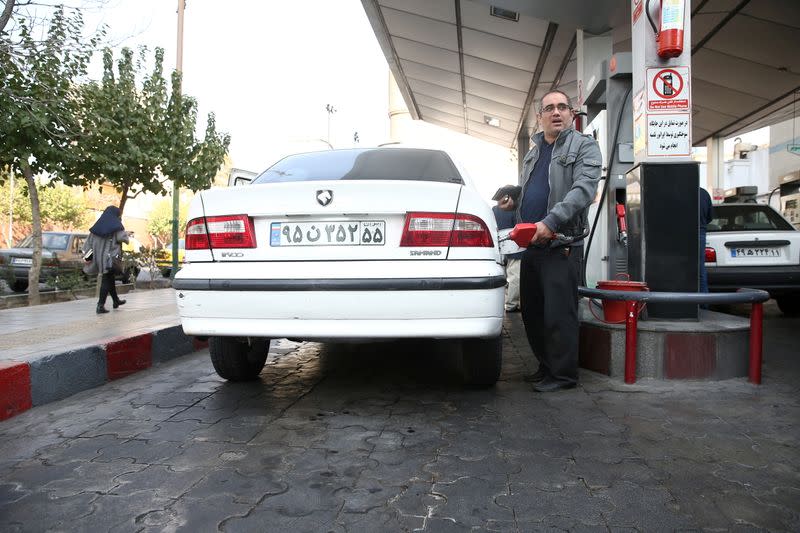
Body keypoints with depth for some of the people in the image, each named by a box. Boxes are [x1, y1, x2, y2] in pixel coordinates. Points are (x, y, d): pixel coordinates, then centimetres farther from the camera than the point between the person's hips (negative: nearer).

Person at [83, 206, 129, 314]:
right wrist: (125, 233, 2)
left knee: (109, 279, 20)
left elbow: (89, 241, 6)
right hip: (111, 257, -6)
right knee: (106, 280, -2)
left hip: (99, 258, 6)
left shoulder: (98, 225, 11)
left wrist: (87, 256, 4)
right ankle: (100, 305, -9)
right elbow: (123, 238, -21)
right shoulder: (116, 225, -6)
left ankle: (116, 301, 34)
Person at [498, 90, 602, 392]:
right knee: (532, 312, 13)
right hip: (531, 245, 7)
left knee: (558, 314, -5)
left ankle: (564, 375, 8)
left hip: (562, 246, -7)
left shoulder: (584, 146, -1)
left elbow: (584, 190, -17)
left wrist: (551, 222, -26)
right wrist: (514, 202, 17)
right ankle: (546, 366, 27)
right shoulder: (533, 152, 21)